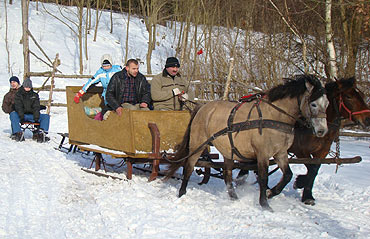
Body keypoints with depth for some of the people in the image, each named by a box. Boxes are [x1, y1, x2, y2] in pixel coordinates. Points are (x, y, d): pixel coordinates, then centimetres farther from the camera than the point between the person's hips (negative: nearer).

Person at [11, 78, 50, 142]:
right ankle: (18, 133, -45)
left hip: (32, 115, 2)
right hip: (22, 115, -2)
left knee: (46, 116, -21)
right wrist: (21, 117, -22)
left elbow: (36, 107, 4)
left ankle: (41, 133, -43)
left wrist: (36, 117, -14)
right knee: (13, 114, -33)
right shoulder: (18, 95, 9)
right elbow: (18, 107, -5)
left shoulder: (35, 95, 15)